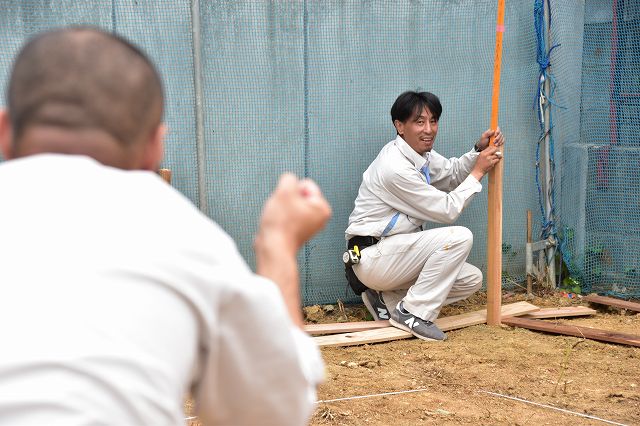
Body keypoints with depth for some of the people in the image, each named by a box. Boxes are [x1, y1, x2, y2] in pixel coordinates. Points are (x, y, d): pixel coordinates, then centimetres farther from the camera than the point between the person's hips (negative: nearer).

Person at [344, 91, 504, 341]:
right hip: (371, 257, -10)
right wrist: (478, 172, -9)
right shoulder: (396, 167, -22)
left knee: (471, 280, 4)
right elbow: (447, 210, -16)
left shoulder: (420, 153, 6)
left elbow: (451, 173, 23)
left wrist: (479, 151, 4)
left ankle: (386, 300, 7)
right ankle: (412, 313, -15)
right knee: (459, 237, -23)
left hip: (394, 252, 10)